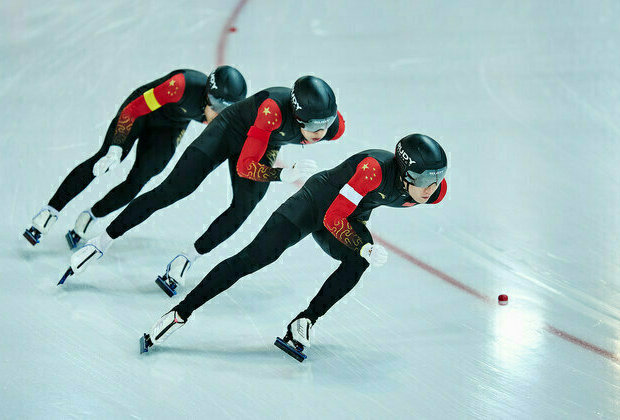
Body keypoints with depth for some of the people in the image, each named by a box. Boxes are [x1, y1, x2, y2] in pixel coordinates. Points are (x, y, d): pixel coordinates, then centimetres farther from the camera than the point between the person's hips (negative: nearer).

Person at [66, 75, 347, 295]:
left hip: (265, 145, 5)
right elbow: (245, 166, -38)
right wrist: (285, 175, -49)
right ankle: (102, 242, -2)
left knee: (245, 207, -16)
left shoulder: (335, 127, -26)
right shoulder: (274, 108, -42)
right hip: (230, 131, -5)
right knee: (173, 190, -10)